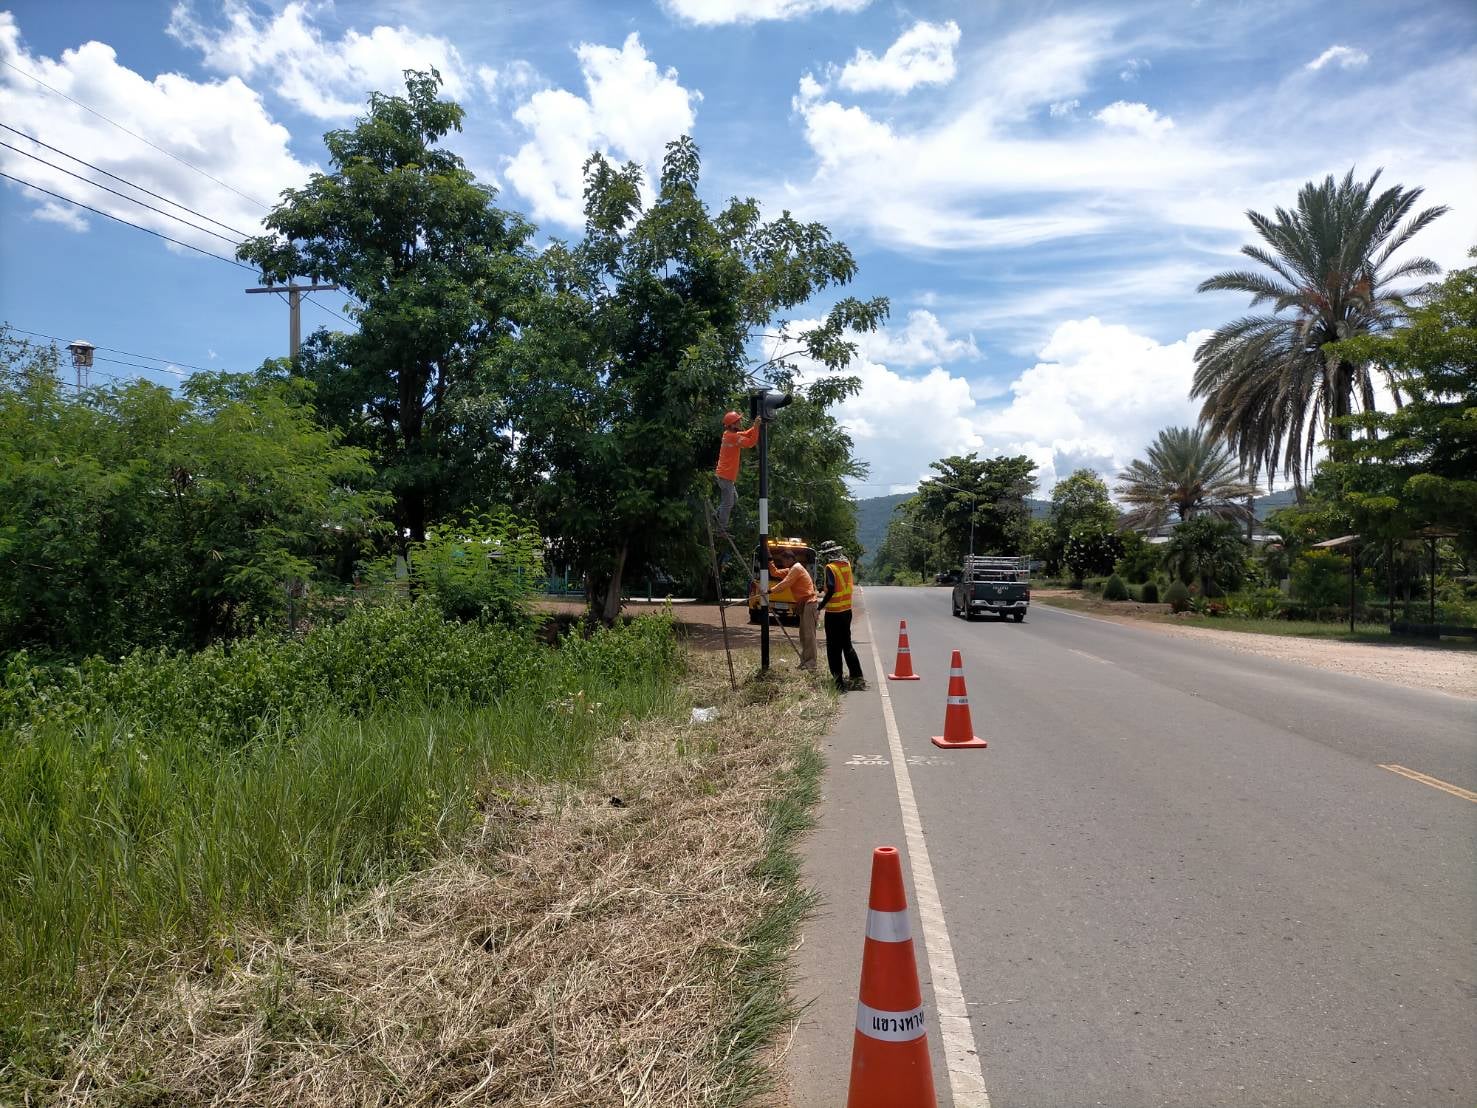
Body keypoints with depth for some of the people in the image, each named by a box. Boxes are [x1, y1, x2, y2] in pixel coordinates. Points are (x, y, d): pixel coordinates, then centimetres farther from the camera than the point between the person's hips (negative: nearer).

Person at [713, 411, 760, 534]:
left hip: (724, 474, 10)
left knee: (733, 497, 24)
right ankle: (722, 530, 2)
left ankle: (718, 516, 27)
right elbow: (750, 443, -24)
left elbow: (747, 434, 15)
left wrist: (756, 427, 0)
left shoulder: (730, 434, 10)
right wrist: (756, 427, -21)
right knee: (728, 503, -3)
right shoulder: (733, 437, -20)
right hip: (726, 476, -10)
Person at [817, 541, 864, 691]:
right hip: (847, 610, 7)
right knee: (847, 644, 17)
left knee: (834, 648, 1)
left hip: (833, 612, -7)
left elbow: (831, 590, -20)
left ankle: (839, 680, 2)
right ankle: (857, 677, 15)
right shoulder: (847, 564, 6)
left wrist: (821, 605, -10)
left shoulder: (830, 568, -15)